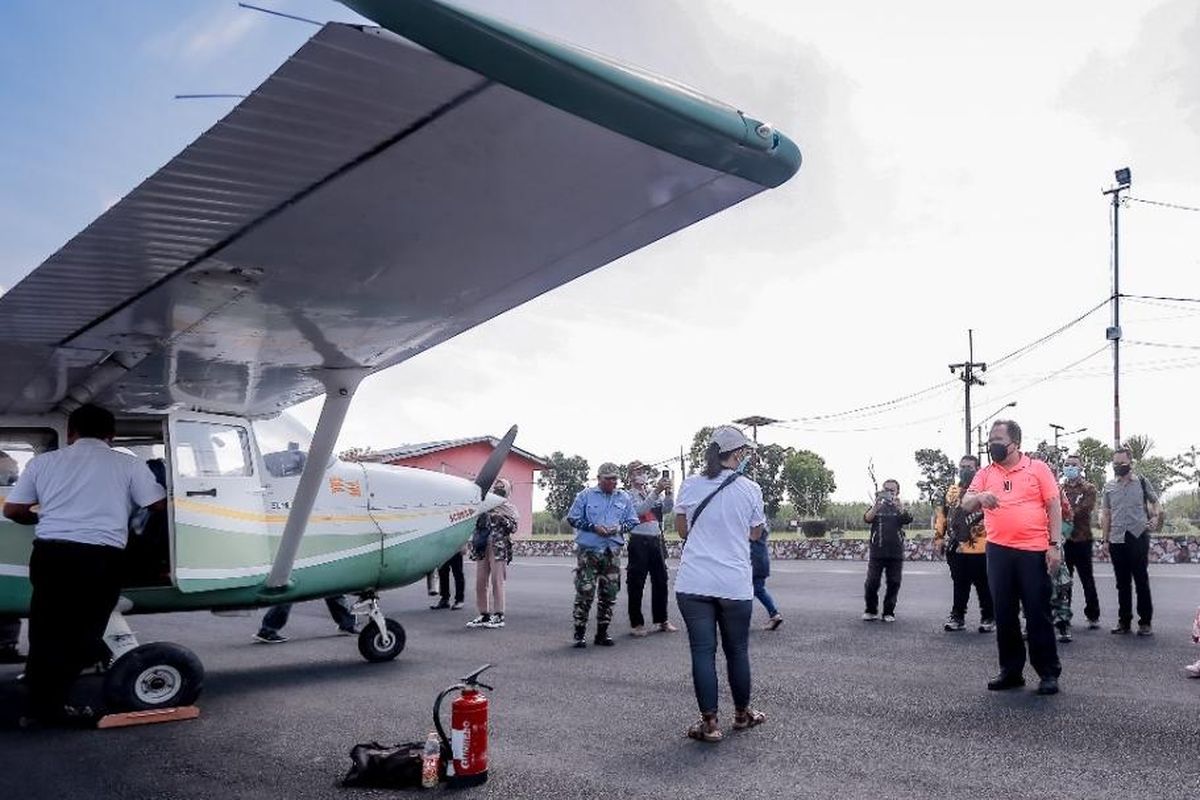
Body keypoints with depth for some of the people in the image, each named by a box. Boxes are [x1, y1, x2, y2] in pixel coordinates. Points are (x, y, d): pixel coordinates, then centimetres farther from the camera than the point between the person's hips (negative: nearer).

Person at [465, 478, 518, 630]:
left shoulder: (509, 508, 6)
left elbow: (513, 528, -4)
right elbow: (475, 524, 18)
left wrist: (502, 519, -18)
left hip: (498, 548, -5)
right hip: (482, 547, 5)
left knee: (497, 581, -6)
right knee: (480, 582, 4)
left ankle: (498, 616, 0)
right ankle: (484, 615, 12)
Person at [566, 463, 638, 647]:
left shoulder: (624, 497, 9)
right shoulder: (586, 495, 1)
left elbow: (633, 521, 13)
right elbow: (573, 518, 1)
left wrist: (620, 528, -8)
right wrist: (593, 527, -11)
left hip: (612, 552, 4)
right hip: (588, 551, -4)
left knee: (609, 594, 6)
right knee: (585, 592, -8)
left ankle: (602, 633, 18)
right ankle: (579, 633, 2)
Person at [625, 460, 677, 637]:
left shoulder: (654, 493, 13)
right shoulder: (629, 495, -3)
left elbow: (667, 509, 3)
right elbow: (639, 510, -20)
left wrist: (668, 492, -14)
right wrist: (656, 492, -26)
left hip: (656, 541, 6)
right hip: (639, 541, -5)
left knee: (660, 580, 9)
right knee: (636, 583, 0)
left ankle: (661, 620, 20)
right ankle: (636, 623, 7)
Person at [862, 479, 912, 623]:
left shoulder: (900, 508, 10)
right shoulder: (877, 507, 11)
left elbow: (908, 519, -10)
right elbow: (867, 519, -8)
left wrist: (899, 505, -29)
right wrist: (876, 505, -24)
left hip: (896, 553, 1)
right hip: (877, 551, 0)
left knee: (893, 583, 1)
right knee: (872, 583, -5)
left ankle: (889, 612, 12)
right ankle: (871, 611, 9)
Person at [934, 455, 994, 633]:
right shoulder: (951, 491, 14)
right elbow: (942, 515, 17)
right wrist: (938, 537, 11)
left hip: (979, 548, -5)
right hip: (956, 547, 5)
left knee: (983, 585, 4)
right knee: (959, 585, 12)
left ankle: (988, 618, 15)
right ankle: (957, 617, 20)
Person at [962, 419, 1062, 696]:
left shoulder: (1038, 468, 2)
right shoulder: (985, 474, 10)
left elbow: (1054, 507, 1)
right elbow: (966, 505, 3)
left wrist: (1055, 545, -6)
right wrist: (980, 497, -20)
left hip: (1034, 551, -3)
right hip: (998, 551, 3)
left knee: (1038, 613, 1)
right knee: (1004, 614, 8)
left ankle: (1049, 673, 12)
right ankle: (1011, 671, 18)